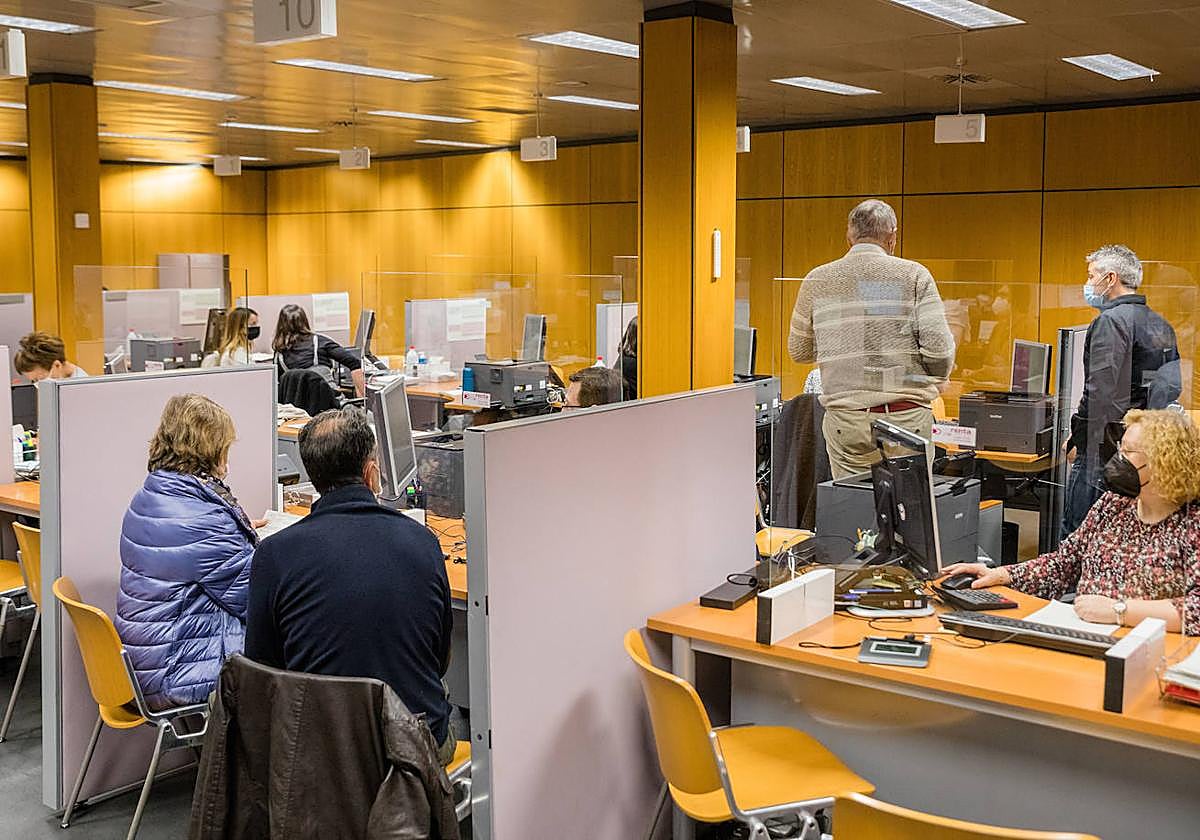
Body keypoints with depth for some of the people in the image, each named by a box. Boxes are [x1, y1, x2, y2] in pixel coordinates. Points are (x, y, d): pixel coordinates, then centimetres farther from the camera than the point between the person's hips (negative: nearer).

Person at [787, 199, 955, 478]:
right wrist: (931, 383, 12)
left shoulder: (817, 280, 5)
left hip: (845, 421, 1)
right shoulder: (913, 275, -1)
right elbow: (939, 348, -7)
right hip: (908, 419, -1)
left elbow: (798, 351, 14)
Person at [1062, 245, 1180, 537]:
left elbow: (1100, 392, -20)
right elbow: (1174, 387, 19)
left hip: (1103, 448, -9)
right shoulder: (1161, 324, 15)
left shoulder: (1112, 321, -13)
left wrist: (1078, 440, -13)